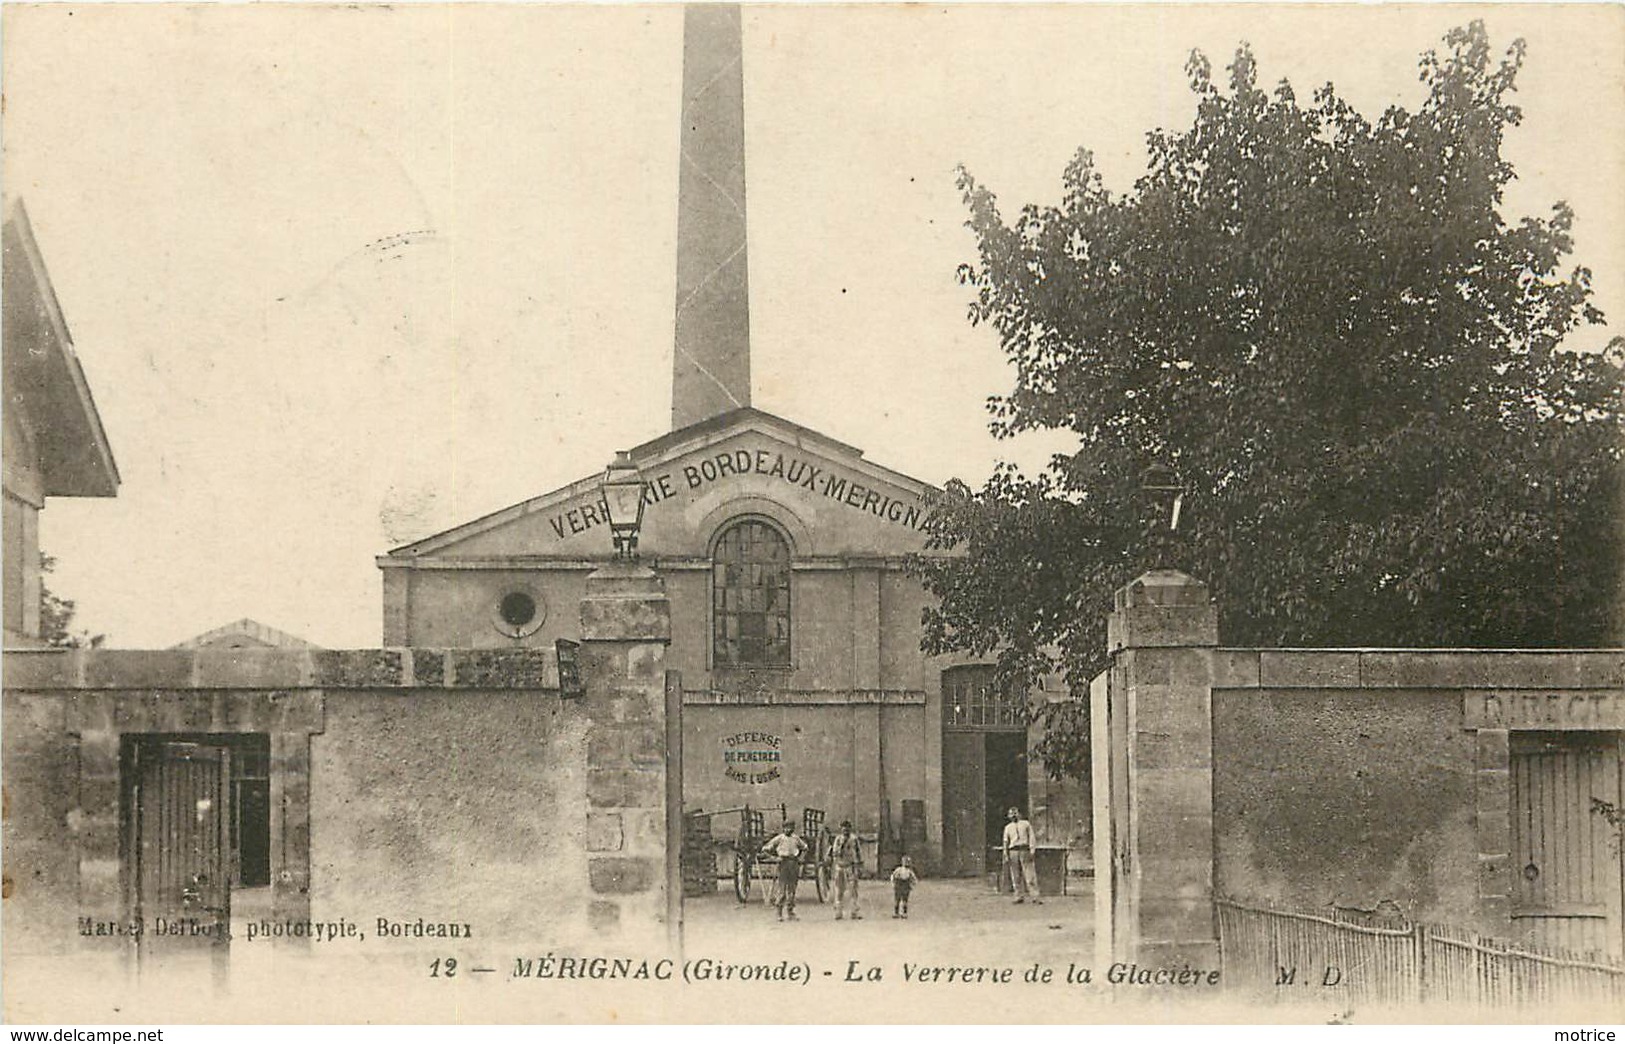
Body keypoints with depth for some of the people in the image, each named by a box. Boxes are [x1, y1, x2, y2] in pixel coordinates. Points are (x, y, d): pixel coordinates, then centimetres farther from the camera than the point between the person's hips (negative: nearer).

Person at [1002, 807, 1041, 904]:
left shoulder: (1026, 824, 10)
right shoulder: (1008, 827, 16)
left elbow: (1031, 838, 4)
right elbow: (1006, 842, 15)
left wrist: (1031, 851, -8)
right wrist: (1006, 857, 7)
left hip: (1025, 850, -2)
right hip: (1013, 851, 2)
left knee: (1030, 875, -9)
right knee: (1016, 877, 1)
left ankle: (1035, 896, -11)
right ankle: (1020, 896, 7)